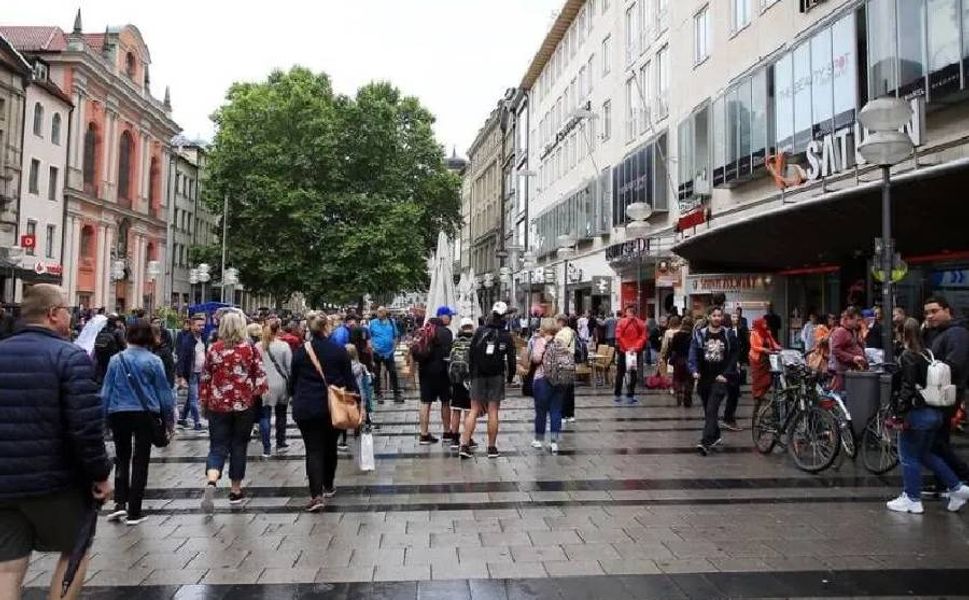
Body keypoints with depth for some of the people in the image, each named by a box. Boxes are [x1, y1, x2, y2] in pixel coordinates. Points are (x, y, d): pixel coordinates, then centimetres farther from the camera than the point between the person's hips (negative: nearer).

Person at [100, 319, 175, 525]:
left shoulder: (116, 360, -2)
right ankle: (133, 512, 9)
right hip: (145, 414, -1)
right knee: (140, 461, 7)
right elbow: (163, 391, -2)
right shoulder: (153, 361, -7)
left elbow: (106, 390, 3)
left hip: (119, 413, 2)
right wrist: (169, 419, 8)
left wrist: (104, 417, 13)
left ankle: (120, 503, 6)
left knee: (122, 458, 19)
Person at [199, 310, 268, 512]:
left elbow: (205, 377, 5)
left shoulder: (213, 349, -1)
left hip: (218, 404, 1)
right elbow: (260, 376, -6)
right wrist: (259, 394, 8)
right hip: (244, 404, -1)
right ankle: (236, 491, 19)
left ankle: (211, 482, -20)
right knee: (239, 447, 11)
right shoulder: (250, 348, -5)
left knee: (218, 447, 5)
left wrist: (204, 401, 16)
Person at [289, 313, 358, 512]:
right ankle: (328, 487, 32)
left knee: (314, 450, -1)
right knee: (330, 447, 18)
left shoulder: (300, 351, -2)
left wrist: (295, 397, 23)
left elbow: (293, 380, 6)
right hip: (333, 406, 1)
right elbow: (349, 379, -2)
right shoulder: (340, 351, -5)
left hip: (306, 408, -1)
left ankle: (317, 495, -13)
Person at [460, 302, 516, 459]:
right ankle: (492, 448, 6)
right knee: (493, 412, 3)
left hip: (479, 376, 0)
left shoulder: (480, 332, -1)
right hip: (497, 376, 0)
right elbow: (511, 359, 2)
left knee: (474, 410, 3)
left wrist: (471, 372, 8)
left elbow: (471, 354, -1)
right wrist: (510, 376, 15)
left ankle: (465, 445, -3)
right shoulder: (506, 337, 0)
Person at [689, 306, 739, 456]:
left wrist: (726, 374, -8)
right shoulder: (699, 335, 3)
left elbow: (733, 357, 3)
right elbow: (693, 354, -5)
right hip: (704, 378, 3)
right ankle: (716, 437, 32)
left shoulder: (729, 335, 2)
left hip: (720, 378, -3)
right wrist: (694, 370, -22)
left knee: (712, 410, -15)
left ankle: (706, 442, -20)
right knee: (708, 410, 13)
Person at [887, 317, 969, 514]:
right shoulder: (928, 354, 7)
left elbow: (908, 387, -19)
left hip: (918, 413, -8)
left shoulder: (909, 356, -14)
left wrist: (899, 413, -17)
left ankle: (912, 500, 11)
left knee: (909, 456, 5)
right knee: (925, 454, 22)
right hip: (936, 412, 8)